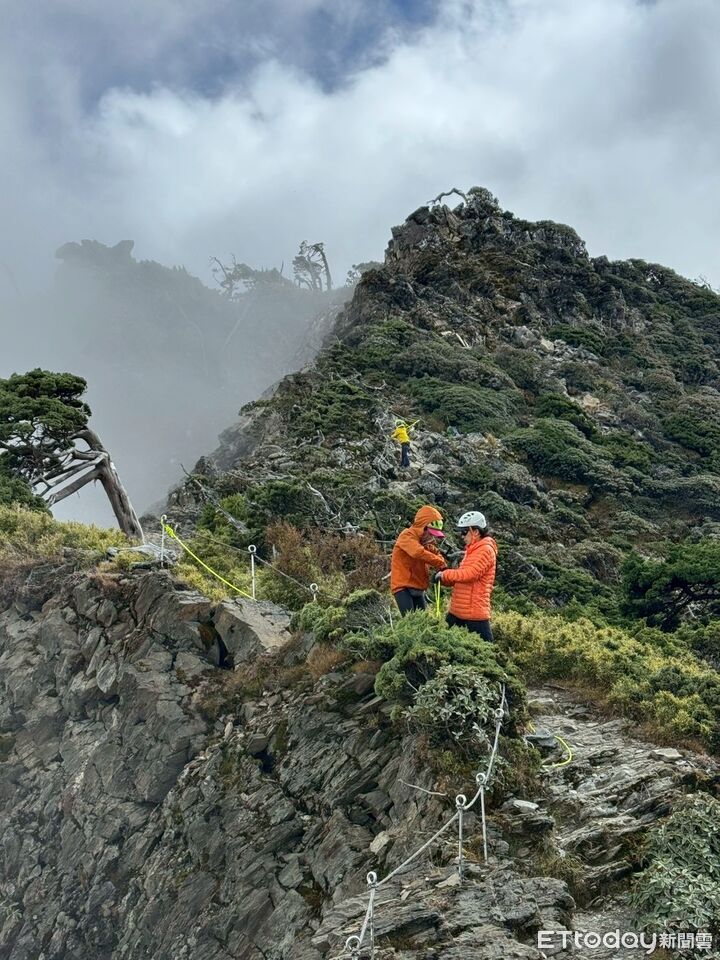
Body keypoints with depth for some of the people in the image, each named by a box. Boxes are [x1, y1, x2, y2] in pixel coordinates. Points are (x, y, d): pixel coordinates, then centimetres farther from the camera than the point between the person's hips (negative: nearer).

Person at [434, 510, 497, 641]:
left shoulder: (486, 550, -12)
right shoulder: (472, 550, 18)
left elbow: (470, 574, -23)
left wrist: (445, 574, -13)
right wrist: (443, 580, 4)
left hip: (475, 612, -10)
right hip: (458, 611, 10)